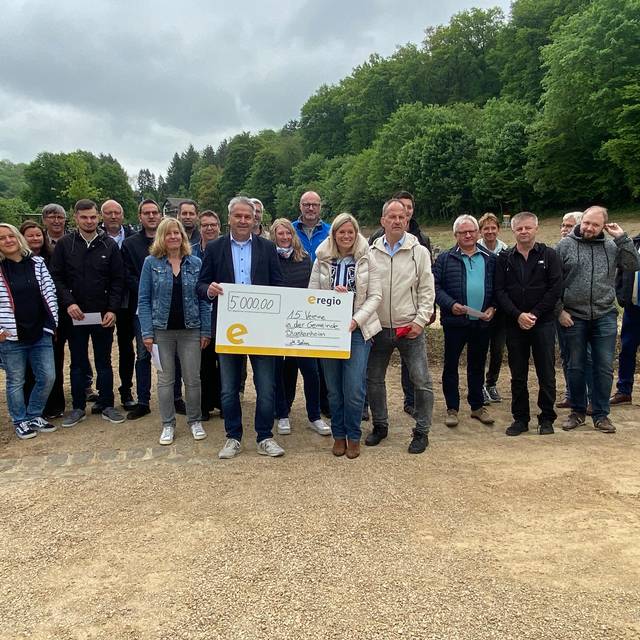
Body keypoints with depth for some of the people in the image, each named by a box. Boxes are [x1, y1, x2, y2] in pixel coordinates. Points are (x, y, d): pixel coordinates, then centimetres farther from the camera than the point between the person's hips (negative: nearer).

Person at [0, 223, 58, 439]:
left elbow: (49, 293, 5)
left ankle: (34, 416, 27)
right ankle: (20, 421, 25)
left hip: (40, 333, 3)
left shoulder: (37, 262, 4)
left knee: (47, 377, 6)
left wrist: (52, 322, 1)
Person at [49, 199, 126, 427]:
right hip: (75, 314, 0)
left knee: (104, 363, 9)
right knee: (78, 363, 10)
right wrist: (68, 303, -14)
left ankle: (107, 406, 19)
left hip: (103, 315, 0)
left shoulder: (109, 245, 2)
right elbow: (56, 277, -1)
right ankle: (78, 407, 21)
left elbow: (118, 280, 0)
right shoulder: (64, 244, 1)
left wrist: (112, 309, -8)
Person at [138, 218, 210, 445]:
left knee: (193, 378, 5)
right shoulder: (151, 263, 0)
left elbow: (203, 299, 4)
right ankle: (168, 424, 20)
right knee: (165, 379, 8)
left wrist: (206, 331, -2)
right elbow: (144, 299, -1)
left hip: (190, 330, 1)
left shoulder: (195, 263, 3)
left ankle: (195, 421, 22)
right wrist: (147, 332, -8)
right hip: (162, 330, 0)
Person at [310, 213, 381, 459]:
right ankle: (338, 434, 25)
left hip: (358, 330, -2)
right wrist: (333, 294, -15)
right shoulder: (322, 261, 4)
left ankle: (353, 436, 14)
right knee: (334, 388, 9)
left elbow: (375, 296, -3)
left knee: (354, 389, -6)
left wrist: (356, 320, -15)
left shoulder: (366, 260, 0)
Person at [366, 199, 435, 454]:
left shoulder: (419, 252, -1)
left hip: (410, 328, -2)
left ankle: (421, 432, 14)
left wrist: (421, 320, -10)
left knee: (421, 382, -1)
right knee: (373, 379, 12)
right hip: (379, 328, 2)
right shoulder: (371, 253, 3)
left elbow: (427, 290, -2)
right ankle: (380, 425, 30)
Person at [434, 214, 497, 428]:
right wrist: (451, 304, -18)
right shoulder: (445, 258, 0)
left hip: (483, 321, 3)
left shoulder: (490, 258, 8)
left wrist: (492, 308, -6)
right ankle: (452, 408, 17)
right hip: (455, 321, -2)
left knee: (477, 366, 14)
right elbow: (435, 286, -6)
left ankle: (477, 406, 27)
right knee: (451, 366, 5)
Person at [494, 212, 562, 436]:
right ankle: (520, 418, 18)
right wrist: (518, 315, -13)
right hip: (514, 324, 2)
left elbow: (555, 289, -5)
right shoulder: (504, 258, 6)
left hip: (543, 323, -2)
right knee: (518, 375, 7)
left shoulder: (549, 255, 2)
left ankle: (547, 418, 17)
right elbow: (500, 291, -1)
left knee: (546, 373, 4)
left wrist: (534, 314, -12)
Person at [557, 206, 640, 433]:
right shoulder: (565, 245, 0)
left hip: (605, 317, 1)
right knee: (576, 367, 9)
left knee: (604, 368, 4)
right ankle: (578, 411, 23)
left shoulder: (612, 247, 5)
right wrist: (559, 310, -5)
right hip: (573, 318, -1)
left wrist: (622, 238, -8)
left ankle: (601, 414, 16)